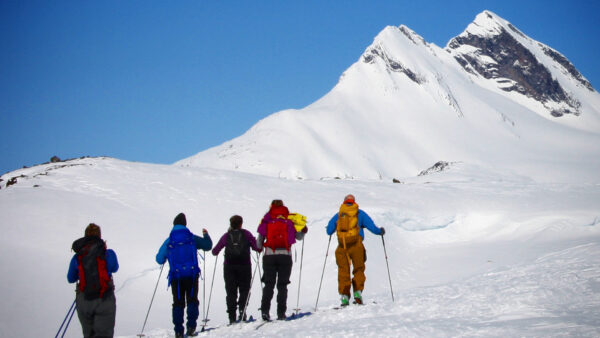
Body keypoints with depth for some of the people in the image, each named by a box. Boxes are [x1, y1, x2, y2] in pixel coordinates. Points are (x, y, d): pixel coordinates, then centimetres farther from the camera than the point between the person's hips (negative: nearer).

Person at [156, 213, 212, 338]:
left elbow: (159, 260, 5)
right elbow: (208, 246, 12)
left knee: (178, 303, 6)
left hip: (176, 276, 1)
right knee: (192, 300, 9)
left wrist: (167, 253, 27)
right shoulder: (192, 238, 1)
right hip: (192, 275, 0)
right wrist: (206, 235, 32)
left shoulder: (168, 242, 2)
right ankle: (191, 327, -4)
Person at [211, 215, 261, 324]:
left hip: (229, 267, 2)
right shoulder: (246, 234, 4)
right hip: (244, 265, -1)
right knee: (244, 290, 7)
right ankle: (242, 310, -13)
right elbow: (257, 247, -2)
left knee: (231, 292, 5)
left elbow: (215, 251, 12)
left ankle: (232, 317, -2)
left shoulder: (226, 236, 8)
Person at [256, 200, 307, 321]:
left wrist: (259, 248, 30)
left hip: (269, 255, 0)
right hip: (285, 255, 0)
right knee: (282, 285, 5)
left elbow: (259, 243, 9)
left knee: (269, 284, 6)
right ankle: (281, 313, -1)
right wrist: (304, 230, 34)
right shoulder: (289, 221, 7)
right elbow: (299, 237, 15)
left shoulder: (266, 221, 7)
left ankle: (265, 310, -9)